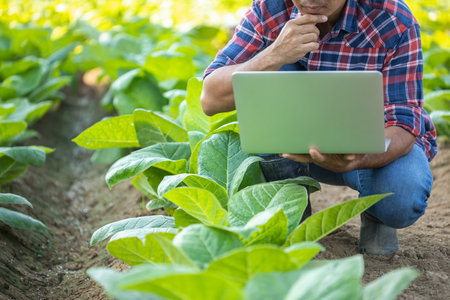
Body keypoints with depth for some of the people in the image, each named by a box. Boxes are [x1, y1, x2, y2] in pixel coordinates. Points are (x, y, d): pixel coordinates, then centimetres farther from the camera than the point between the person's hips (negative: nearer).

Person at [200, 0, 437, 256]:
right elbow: (211, 100, -24)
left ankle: (374, 211, 4)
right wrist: (276, 55, -40)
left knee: (401, 200, -35)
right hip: (301, 142, 2)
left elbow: (403, 125, -26)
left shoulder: (396, 23, -22)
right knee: (272, 70, -25)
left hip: (380, 140, -2)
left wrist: (355, 159, -48)